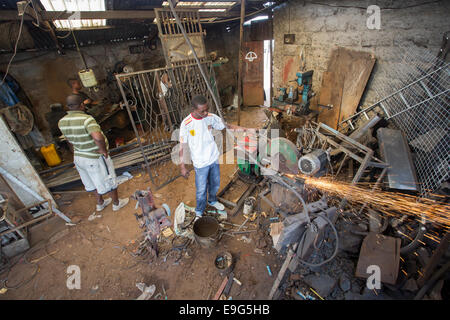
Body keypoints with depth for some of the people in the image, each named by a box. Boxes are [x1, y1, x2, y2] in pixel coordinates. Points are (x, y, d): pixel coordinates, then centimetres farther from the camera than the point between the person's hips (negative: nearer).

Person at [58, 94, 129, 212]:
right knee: (108, 180, 13)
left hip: (78, 157, 7)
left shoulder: (62, 122, -2)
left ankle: (100, 203, 44)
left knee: (94, 181, 26)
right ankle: (116, 203, 32)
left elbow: (71, 142, 11)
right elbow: (98, 137, -42)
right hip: (95, 158, -7)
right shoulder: (86, 119, -26)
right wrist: (103, 150, -24)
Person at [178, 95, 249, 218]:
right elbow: (182, 147, -13)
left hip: (214, 158, 5)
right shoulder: (186, 124, -20)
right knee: (201, 190, 9)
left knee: (215, 184, 23)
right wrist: (182, 167, -10)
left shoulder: (211, 117, -9)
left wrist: (237, 128, -14)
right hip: (200, 163, -4)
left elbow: (225, 125, 5)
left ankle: (212, 200, 54)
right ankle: (199, 212, 36)